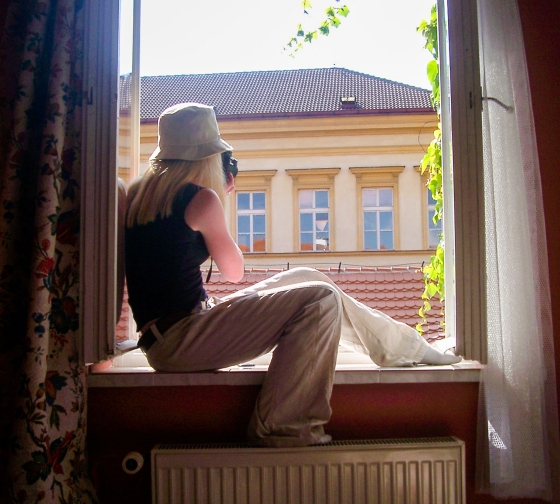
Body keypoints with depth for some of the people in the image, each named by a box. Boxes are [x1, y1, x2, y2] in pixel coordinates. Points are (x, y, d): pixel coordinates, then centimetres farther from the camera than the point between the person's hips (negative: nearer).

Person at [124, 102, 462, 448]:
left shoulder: (139, 195, 12)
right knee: (320, 299, -15)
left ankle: (407, 345, 19)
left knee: (305, 279, 12)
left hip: (163, 342, 9)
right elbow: (235, 272, -1)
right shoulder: (201, 198, -13)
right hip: (180, 339, -9)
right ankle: (280, 429, -10)